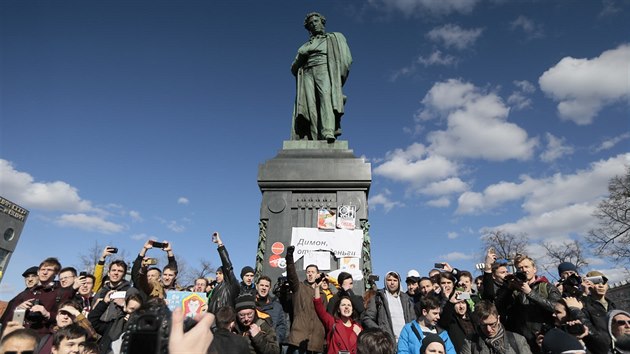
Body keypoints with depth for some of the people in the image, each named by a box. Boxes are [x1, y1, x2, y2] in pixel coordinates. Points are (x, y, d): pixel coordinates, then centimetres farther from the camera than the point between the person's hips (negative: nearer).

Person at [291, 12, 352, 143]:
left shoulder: (333, 38, 24)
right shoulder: (305, 46, 32)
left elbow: (344, 58, 10)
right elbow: (294, 68, 24)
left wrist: (339, 78, -7)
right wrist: (300, 58, 2)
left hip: (325, 70, -3)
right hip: (307, 74, 3)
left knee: (326, 97, -31)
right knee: (310, 103, -22)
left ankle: (329, 133, -50)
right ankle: (315, 139, -36)